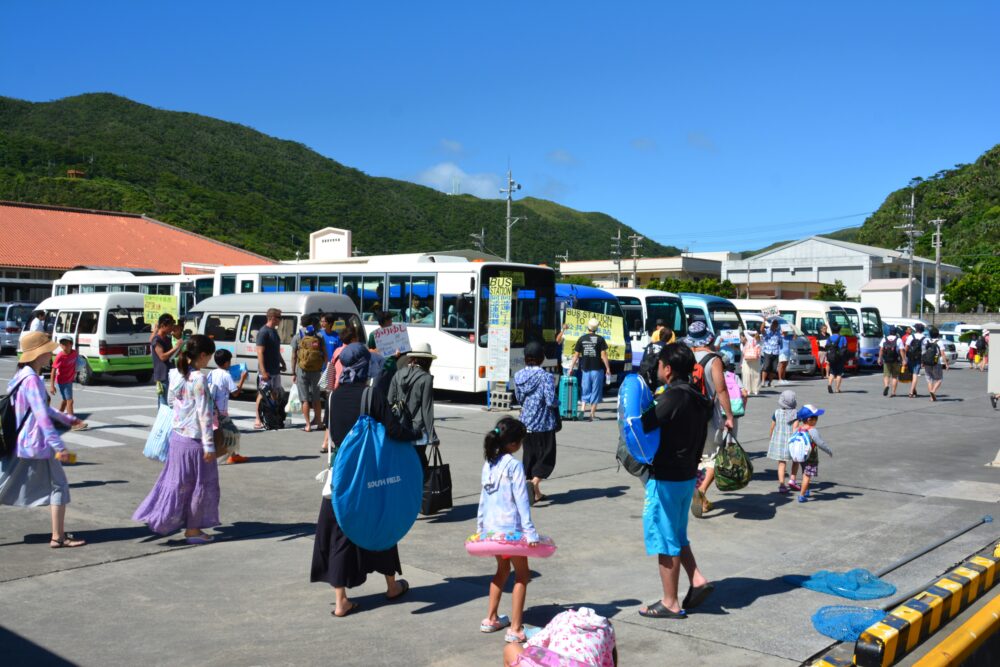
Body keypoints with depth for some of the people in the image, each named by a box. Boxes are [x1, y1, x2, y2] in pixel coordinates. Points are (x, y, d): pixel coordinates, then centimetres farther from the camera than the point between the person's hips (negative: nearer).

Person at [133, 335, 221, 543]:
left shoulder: (175, 374, 4)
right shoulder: (199, 379, -19)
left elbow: (170, 401, 16)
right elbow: (204, 414, -19)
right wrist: (209, 445, -17)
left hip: (177, 435, 7)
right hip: (194, 440, -7)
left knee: (177, 481, 19)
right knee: (200, 484, 7)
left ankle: (162, 520, 24)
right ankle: (193, 530, 15)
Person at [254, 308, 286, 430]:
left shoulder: (274, 331, 13)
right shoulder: (264, 332, -14)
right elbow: (260, 352, -19)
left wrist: (282, 363, 21)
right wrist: (263, 371, -23)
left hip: (275, 370, 9)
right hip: (266, 370, -9)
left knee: (275, 394, 13)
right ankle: (258, 420, 1)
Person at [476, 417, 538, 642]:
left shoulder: (488, 465, 6)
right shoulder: (514, 466, -15)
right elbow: (521, 501, -17)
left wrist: (480, 526, 21)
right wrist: (530, 532, -16)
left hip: (491, 528, 7)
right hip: (511, 529, -7)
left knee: (502, 569, 24)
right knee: (522, 575, 5)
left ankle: (491, 619, 31)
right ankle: (515, 629, 3)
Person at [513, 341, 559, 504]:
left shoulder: (518, 376, 2)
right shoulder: (545, 376, -15)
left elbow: (518, 398, 10)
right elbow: (551, 400, -20)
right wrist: (558, 402, 0)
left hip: (526, 422, 6)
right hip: (543, 423, -6)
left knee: (529, 456, 15)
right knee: (546, 457, 5)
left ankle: (536, 493, 20)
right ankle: (534, 483, -15)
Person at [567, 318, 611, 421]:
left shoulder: (582, 339, 2)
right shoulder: (600, 339, -6)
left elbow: (576, 355, 3)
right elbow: (603, 355, -8)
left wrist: (571, 368, 10)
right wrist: (608, 368, -1)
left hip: (585, 369, 2)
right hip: (597, 369, -2)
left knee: (585, 391, 14)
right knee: (595, 392, 6)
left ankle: (583, 410, -2)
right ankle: (592, 415, 6)